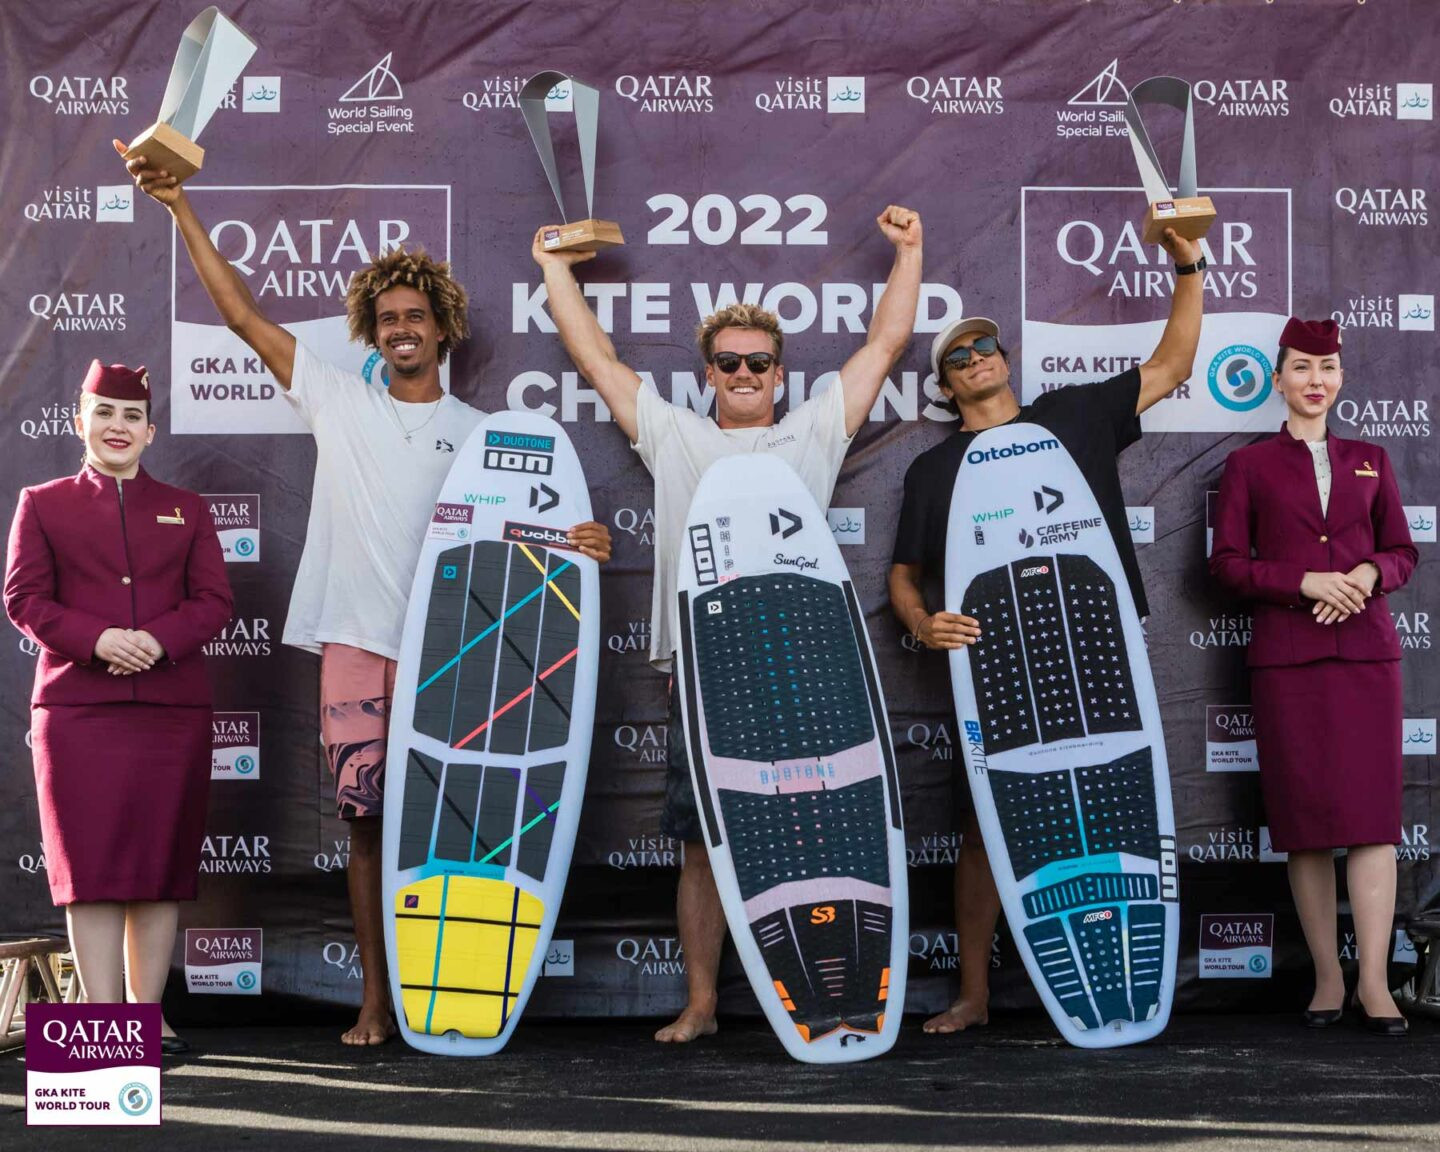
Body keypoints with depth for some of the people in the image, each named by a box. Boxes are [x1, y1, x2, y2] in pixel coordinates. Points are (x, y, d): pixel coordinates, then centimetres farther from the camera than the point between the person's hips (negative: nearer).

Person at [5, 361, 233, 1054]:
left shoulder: (187, 510, 17)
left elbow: (214, 601, 7)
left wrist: (160, 639, -13)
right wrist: (96, 639, -15)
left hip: (173, 708, 2)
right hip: (78, 708, -2)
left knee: (163, 864, 3)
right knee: (92, 866, -4)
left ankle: (146, 1014, 11)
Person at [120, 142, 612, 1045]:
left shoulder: (480, 431, 10)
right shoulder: (339, 402, 10)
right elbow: (242, 312, 9)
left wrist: (581, 541, -14)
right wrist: (181, 207, 5)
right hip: (357, 640, 0)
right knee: (368, 817, 0)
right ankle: (376, 998, 7)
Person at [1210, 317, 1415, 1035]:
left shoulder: (1369, 461, 16)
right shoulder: (1249, 465, 9)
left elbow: (1403, 553, 16)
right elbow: (1226, 562, 2)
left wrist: (1368, 573, -7)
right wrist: (1306, 583, -12)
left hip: (1367, 651, 2)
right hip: (1286, 657, -1)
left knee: (1373, 810, -7)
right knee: (1307, 817, -2)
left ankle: (1373, 983, -8)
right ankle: (1328, 978, 5)